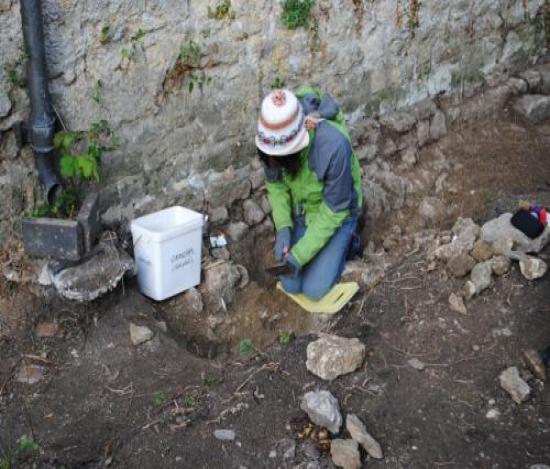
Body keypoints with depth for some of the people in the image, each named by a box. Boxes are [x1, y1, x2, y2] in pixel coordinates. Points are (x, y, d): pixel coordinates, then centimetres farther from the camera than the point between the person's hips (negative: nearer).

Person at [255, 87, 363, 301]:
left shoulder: (334, 144, -38)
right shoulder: (271, 137, -23)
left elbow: (334, 209, -28)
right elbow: (275, 183, -6)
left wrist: (300, 254, -28)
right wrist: (283, 227, -20)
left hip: (337, 214, -4)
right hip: (300, 212, 4)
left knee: (314, 289, -9)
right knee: (291, 285, 1)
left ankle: (344, 242, 17)